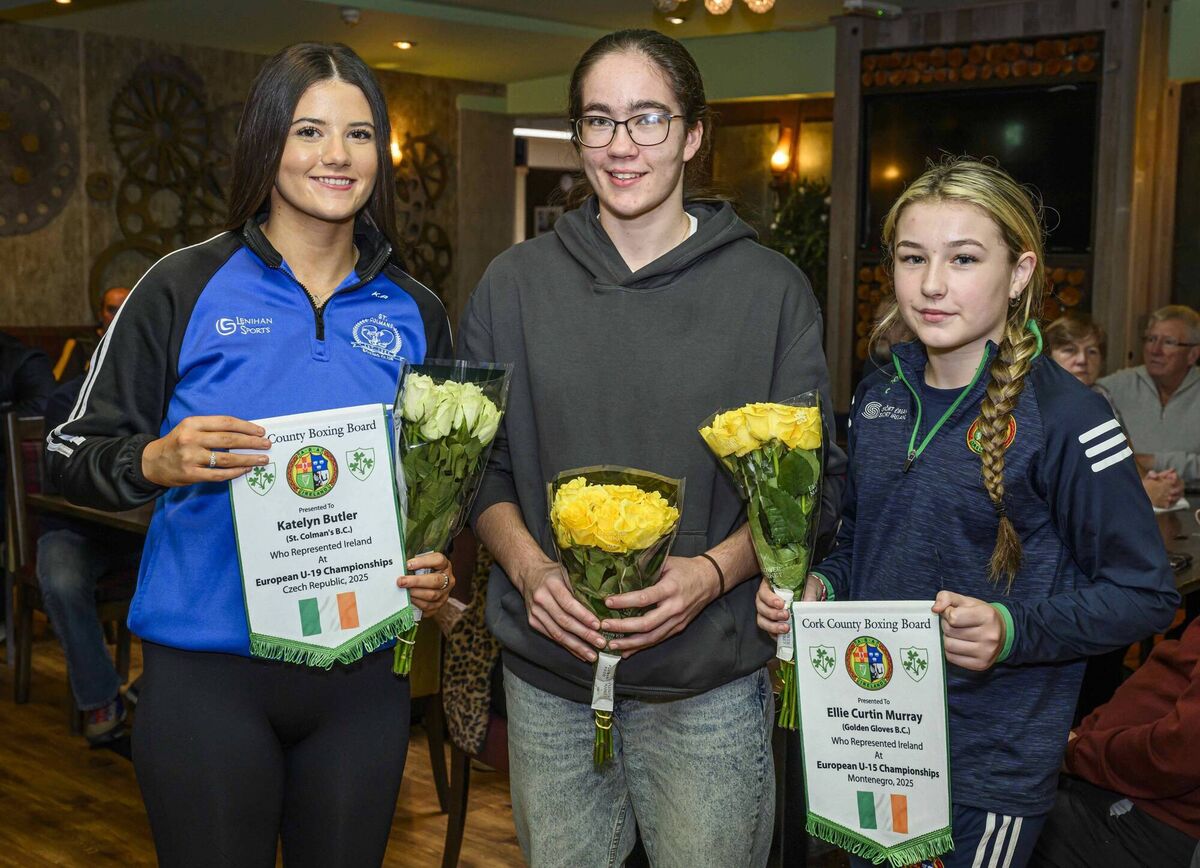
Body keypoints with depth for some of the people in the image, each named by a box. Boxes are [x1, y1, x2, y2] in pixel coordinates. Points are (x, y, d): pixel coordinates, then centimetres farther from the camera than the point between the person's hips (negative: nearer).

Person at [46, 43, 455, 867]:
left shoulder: (414, 313, 6)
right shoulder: (185, 289, -4)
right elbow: (71, 456, -2)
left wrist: (440, 568, -4)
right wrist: (158, 461, -23)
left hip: (362, 673, 3)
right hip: (208, 673, -3)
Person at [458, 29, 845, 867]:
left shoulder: (772, 290, -3)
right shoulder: (515, 284, 3)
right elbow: (479, 463, 6)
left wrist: (713, 571, -17)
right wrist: (528, 567, -12)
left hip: (712, 683, -1)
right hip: (547, 680, 2)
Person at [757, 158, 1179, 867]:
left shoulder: (1064, 418, -16)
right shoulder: (880, 396, 4)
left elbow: (1146, 593, -12)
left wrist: (1012, 630, -26)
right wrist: (819, 588, -3)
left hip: (992, 766, -6)